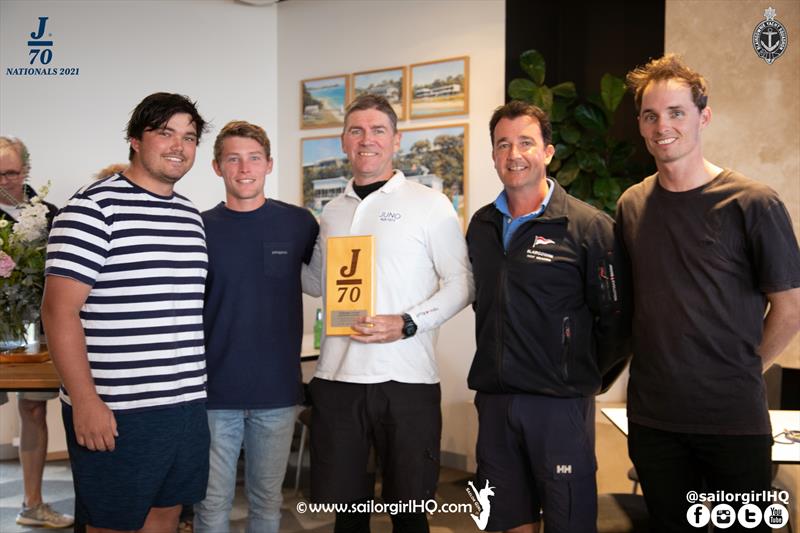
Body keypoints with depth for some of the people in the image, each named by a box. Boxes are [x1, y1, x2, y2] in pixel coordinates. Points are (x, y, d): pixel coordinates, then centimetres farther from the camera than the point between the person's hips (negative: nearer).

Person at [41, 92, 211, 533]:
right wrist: (85, 401, -18)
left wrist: (194, 386, 15)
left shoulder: (191, 216, 13)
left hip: (186, 403, 7)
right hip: (117, 409, -6)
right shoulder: (94, 207, -9)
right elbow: (59, 309, -14)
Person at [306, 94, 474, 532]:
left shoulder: (429, 204, 0)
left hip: (407, 380, -3)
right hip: (337, 379, 4)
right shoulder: (331, 213, 14)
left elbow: (461, 282, -4)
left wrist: (407, 324, -16)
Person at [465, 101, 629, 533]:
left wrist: (582, 377, 0)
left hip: (560, 402, -5)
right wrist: (497, 370, 13)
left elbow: (615, 320, -8)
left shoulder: (590, 226, -9)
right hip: (493, 399, 5)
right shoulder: (481, 226, 9)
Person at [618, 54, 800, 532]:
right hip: (652, 415, 4)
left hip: (734, 419, -3)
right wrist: (659, 367, 8)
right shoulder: (632, 205, 4)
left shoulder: (754, 204, -10)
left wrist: (743, 369, 1)